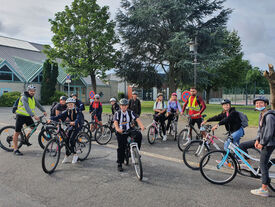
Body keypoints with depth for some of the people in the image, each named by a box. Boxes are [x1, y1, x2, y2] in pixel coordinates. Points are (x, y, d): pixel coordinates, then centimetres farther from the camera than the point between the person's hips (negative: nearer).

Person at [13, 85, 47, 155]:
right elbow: (27, 108, -33)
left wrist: (44, 111, -7)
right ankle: (15, 149, 7)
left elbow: (38, 105, 7)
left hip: (28, 116, 7)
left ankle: (26, 139, 24)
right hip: (21, 116, -7)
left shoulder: (33, 98, 6)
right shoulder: (24, 97, -20)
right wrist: (33, 115, -42)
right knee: (17, 132, -1)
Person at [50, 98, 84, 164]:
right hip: (71, 126, 6)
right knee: (67, 140, -1)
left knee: (71, 140, -19)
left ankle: (75, 155, -4)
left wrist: (74, 122, -53)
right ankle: (66, 157, 11)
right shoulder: (67, 111, 2)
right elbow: (60, 116, -10)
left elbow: (79, 117, -31)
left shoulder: (77, 110, -14)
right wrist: (51, 119, -26)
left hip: (77, 126, -6)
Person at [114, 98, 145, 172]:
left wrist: (141, 126, -34)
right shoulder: (117, 113, -4)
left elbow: (137, 119, -14)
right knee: (121, 148, -3)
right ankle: (119, 164, 11)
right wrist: (117, 129, -41)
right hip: (121, 132, -1)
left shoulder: (130, 112, 0)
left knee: (139, 135, -25)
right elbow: (115, 122, -20)